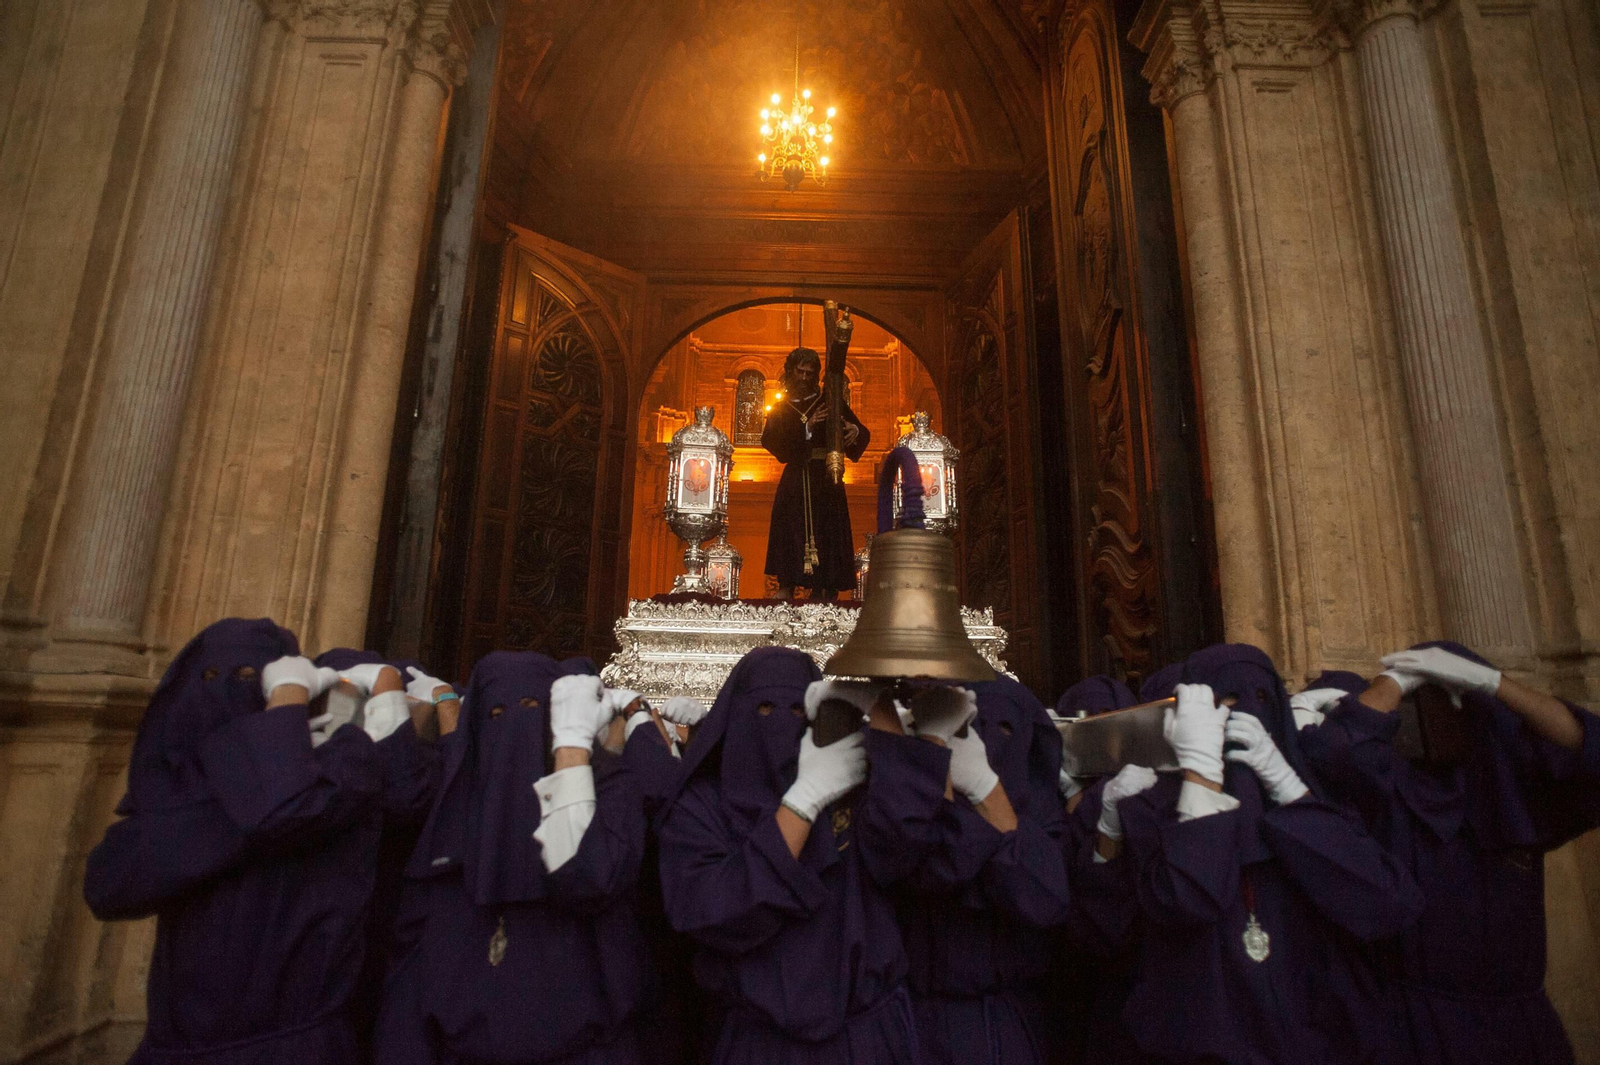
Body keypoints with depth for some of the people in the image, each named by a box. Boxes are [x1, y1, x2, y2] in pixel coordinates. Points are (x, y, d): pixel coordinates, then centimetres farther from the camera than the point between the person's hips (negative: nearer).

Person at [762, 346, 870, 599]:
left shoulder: (829, 403, 10)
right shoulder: (781, 407, 14)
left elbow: (863, 434, 4)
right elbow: (769, 440, -3)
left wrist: (854, 430, -22)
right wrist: (807, 427, -14)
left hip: (826, 481, -1)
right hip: (794, 481, 1)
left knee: (827, 538, -8)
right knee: (790, 535, -7)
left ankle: (827, 594, -8)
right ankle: (785, 591, -7)